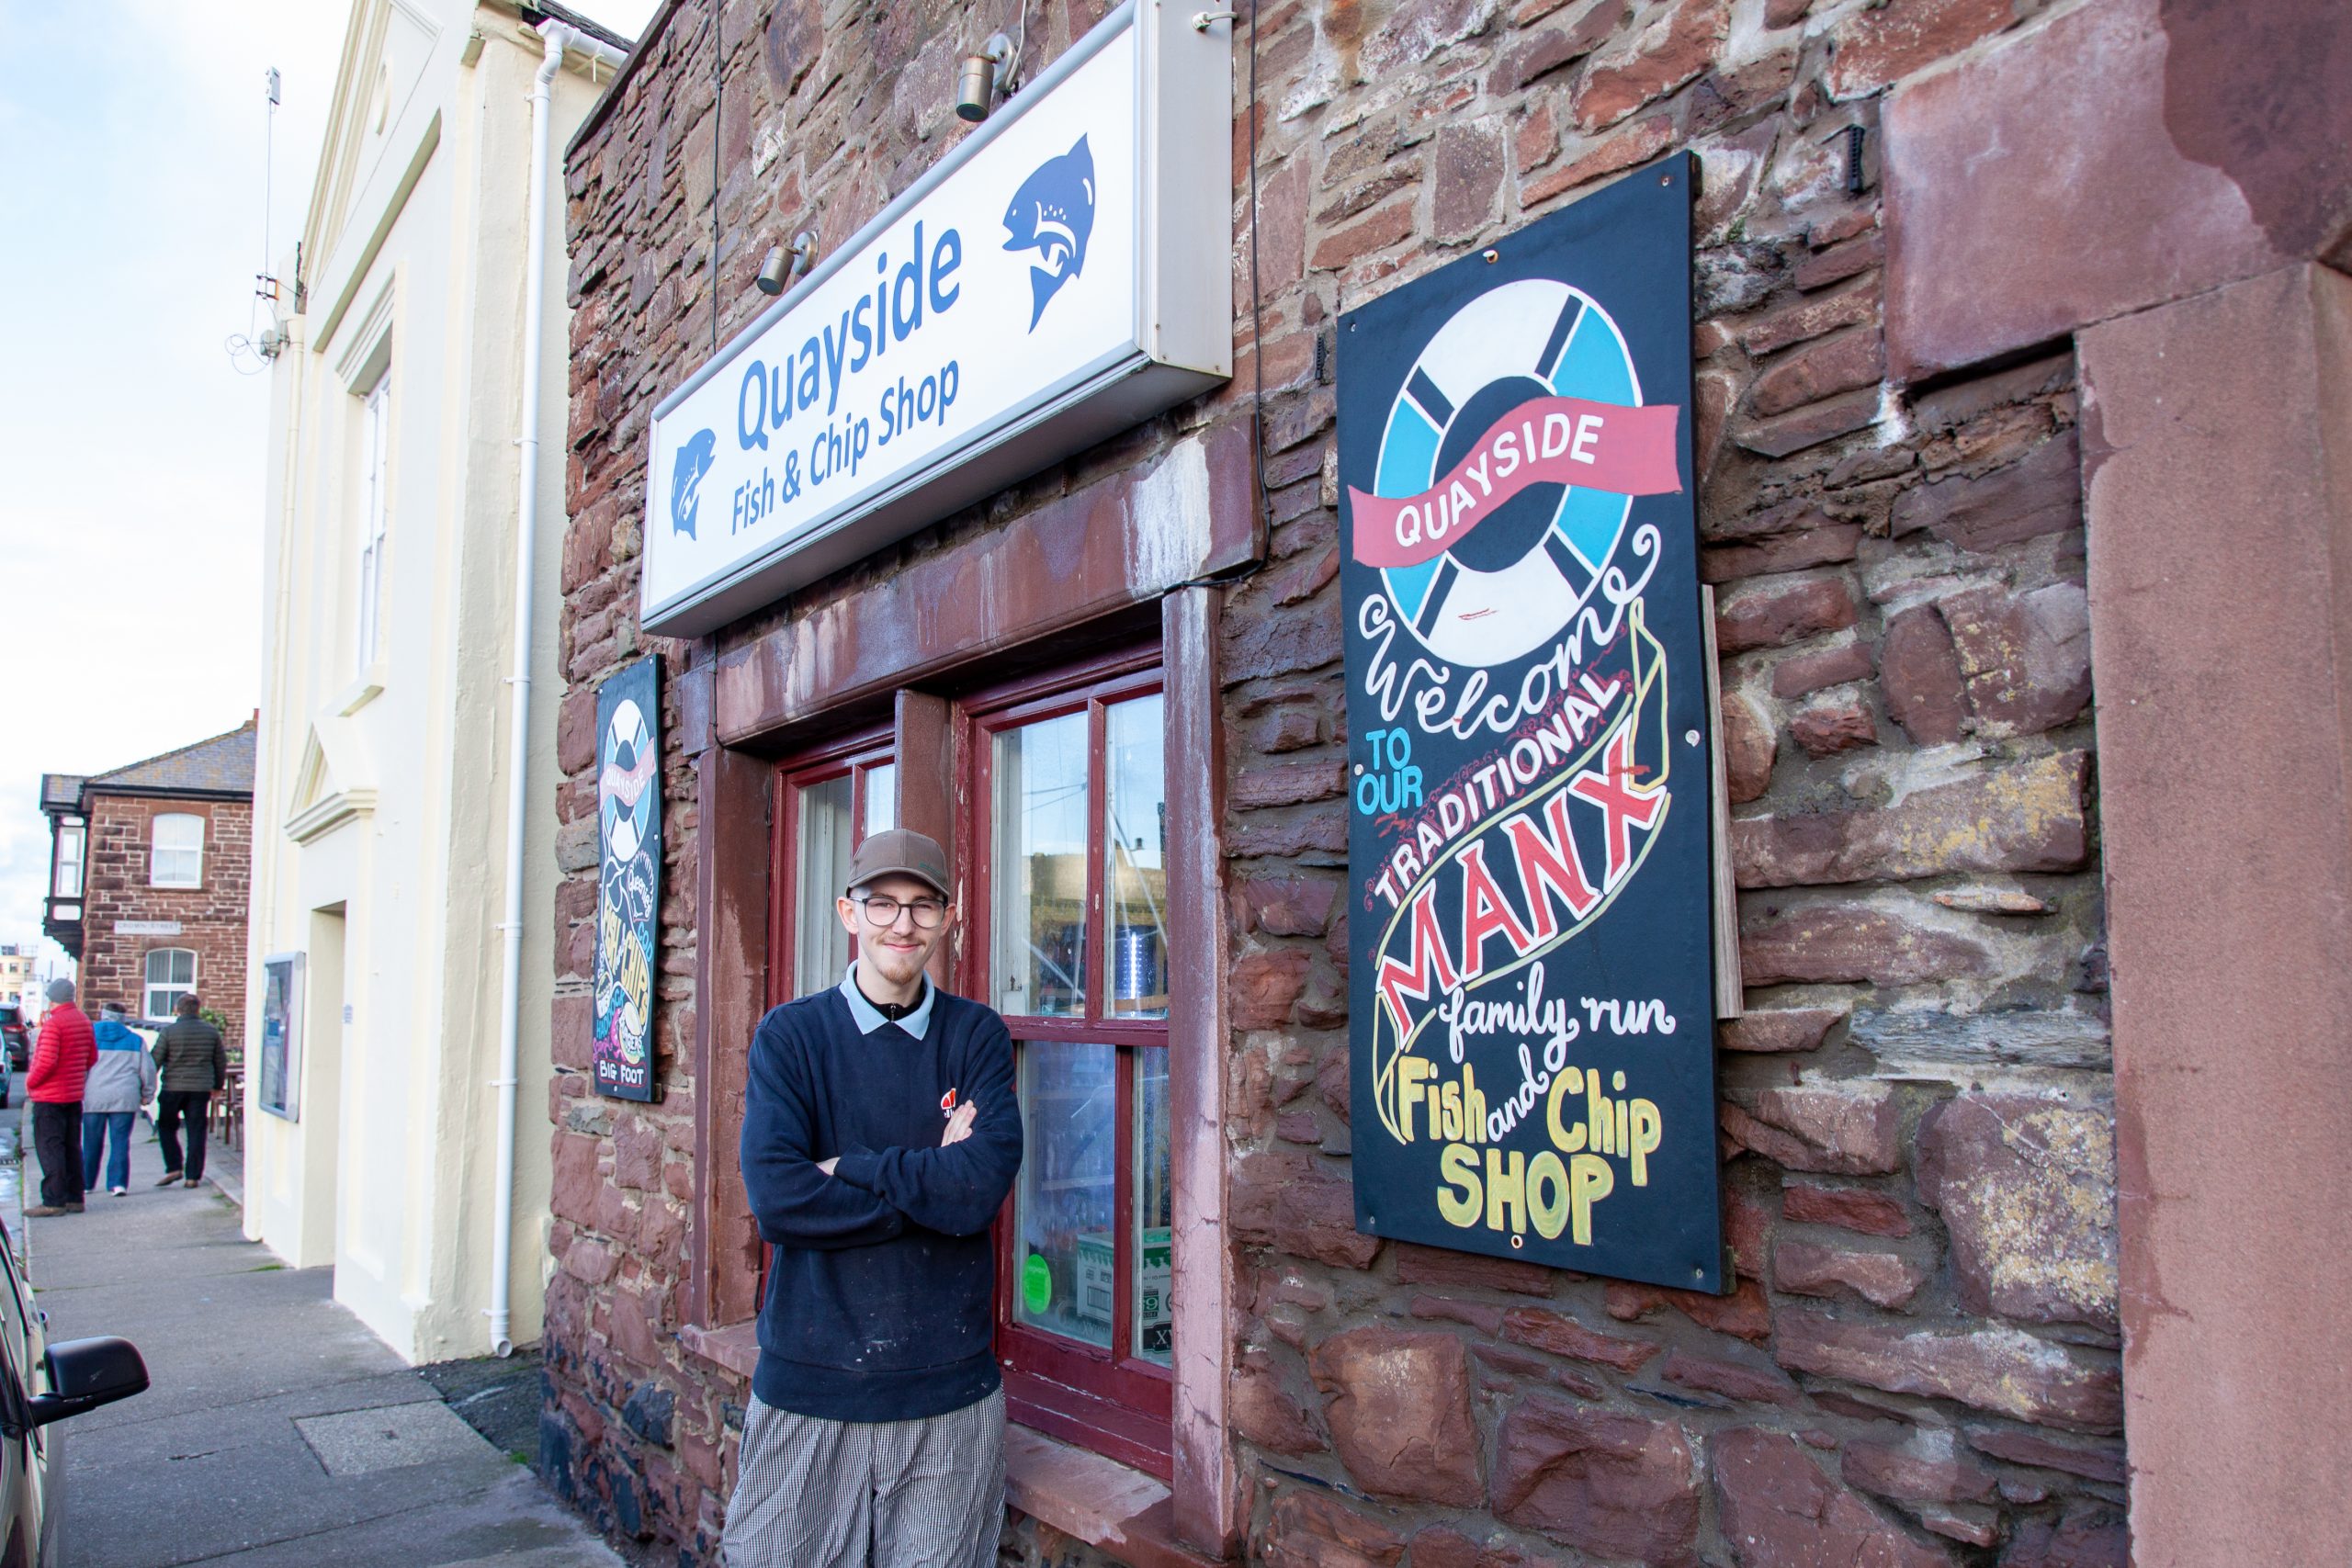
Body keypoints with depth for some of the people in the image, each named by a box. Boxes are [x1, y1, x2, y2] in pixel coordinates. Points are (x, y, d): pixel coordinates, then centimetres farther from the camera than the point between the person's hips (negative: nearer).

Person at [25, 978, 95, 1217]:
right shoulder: (83, 1020, 8)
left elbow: (47, 1061, -22)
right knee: (72, 1148, 12)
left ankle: (54, 1201, -5)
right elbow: (92, 1056, 14)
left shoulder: (53, 1023, -16)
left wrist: (30, 1082, -8)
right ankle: (74, 1198, 16)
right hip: (74, 1095, 8)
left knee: (49, 1148, -4)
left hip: (49, 1096, -8)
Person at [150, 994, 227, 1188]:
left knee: (166, 1128, 13)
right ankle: (193, 1176, 5)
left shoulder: (169, 1031, -6)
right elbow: (221, 1061, 12)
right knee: (196, 1131, 5)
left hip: (173, 1087, -2)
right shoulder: (211, 1031, 4)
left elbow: (155, 1061, -6)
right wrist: (218, 1085, 25)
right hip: (201, 1089, 2)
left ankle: (174, 1168, 1)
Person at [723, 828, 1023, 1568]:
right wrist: (933, 1180, -13)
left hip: (949, 1384, 1)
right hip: (809, 1377, 0)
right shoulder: (790, 1034, -1)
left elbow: (984, 1186, -13)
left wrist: (846, 1167, -11)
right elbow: (777, 1199, -14)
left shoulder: (977, 1034, 2)